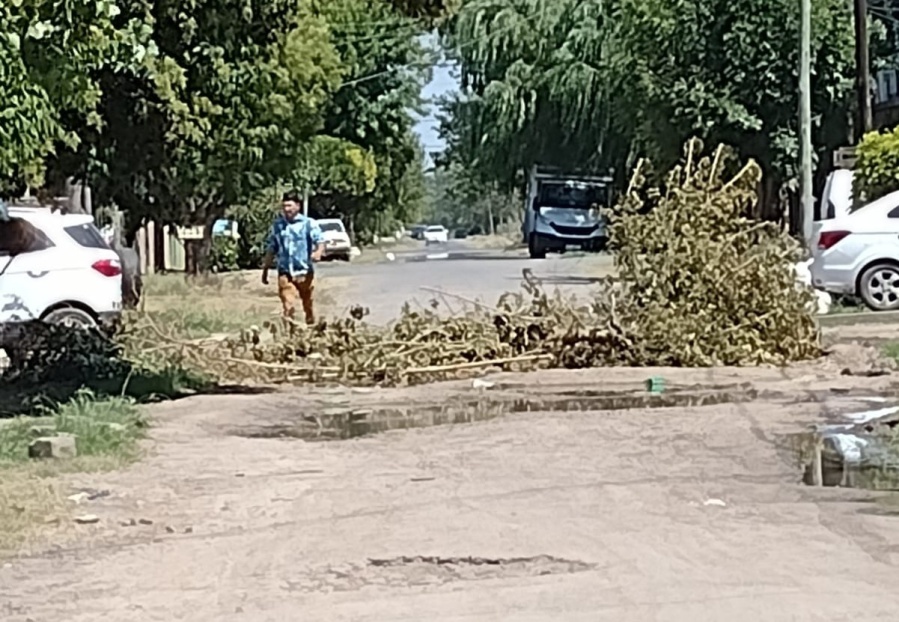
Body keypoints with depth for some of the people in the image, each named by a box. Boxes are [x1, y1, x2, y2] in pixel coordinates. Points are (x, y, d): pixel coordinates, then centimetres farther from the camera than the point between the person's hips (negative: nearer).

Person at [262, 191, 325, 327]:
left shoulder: (308, 223, 1)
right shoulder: (277, 225, 12)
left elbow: (320, 242, -8)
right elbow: (271, 249, 18)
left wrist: (318, 252, -31)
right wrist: (265, 270, 17)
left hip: (304, 272, -2)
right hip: (284, 273, 2)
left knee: (308, 305, 10)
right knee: (288, 306, -11)